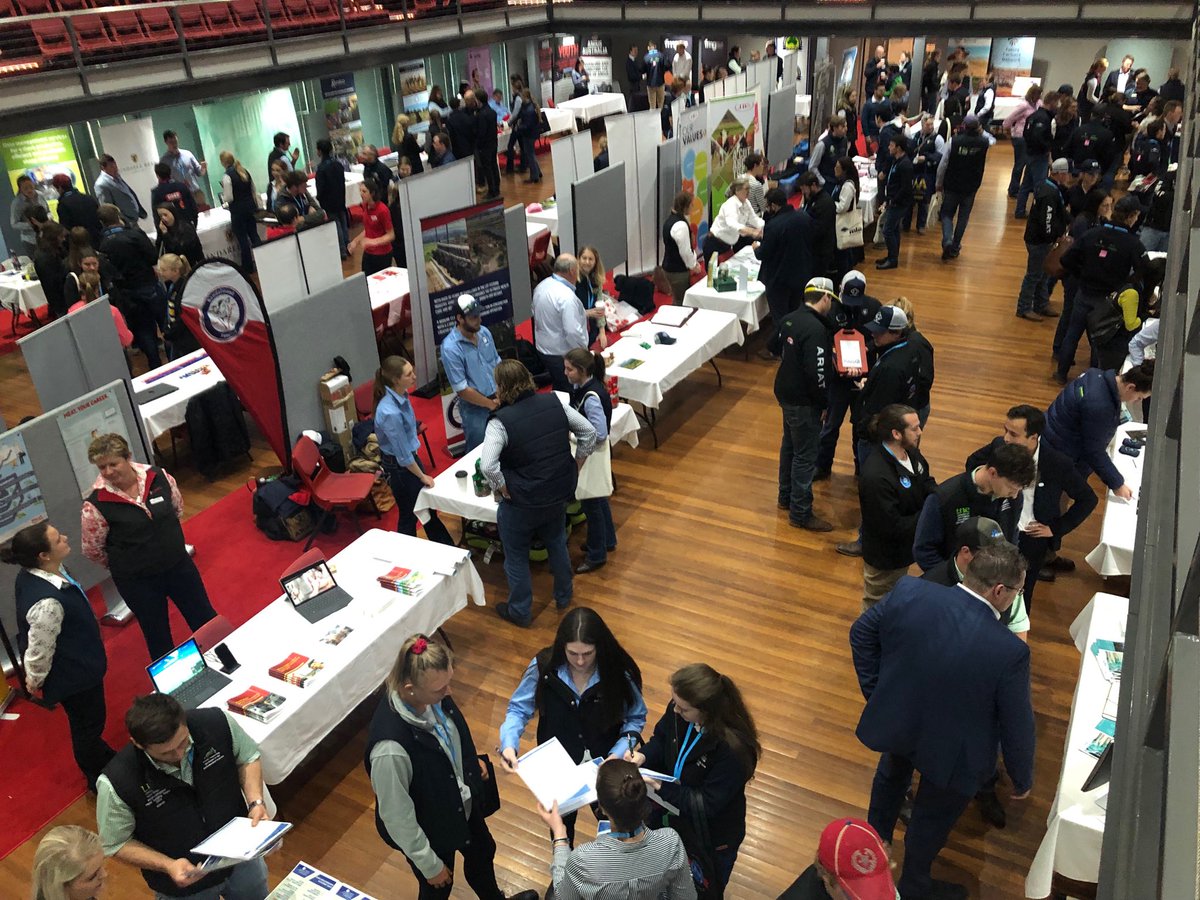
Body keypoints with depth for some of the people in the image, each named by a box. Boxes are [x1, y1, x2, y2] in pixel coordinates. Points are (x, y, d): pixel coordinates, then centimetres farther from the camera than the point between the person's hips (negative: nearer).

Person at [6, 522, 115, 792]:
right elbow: (39, 649, -27)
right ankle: (100, 780, 42)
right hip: (74, 676, -8)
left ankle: (105, 759, 55)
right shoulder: (47, 603, -42)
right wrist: (35, 679, -7)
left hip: (76, 665, 8)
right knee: (87, 725, 18)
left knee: (87, 722, 31)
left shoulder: (31, 574, -12)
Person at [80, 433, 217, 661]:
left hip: (179, 564, 3)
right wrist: (122, 566, 4)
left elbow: (177, 506, 8)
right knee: (157, 635, 14)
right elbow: (91, 549, -9)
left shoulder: (157, 476, -11)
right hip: (137, 581, -3)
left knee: (205, 618, 18)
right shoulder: (96, 504, -21)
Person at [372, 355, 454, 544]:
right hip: (399, 467, -8)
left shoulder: (400, 394, -8)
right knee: (409, 514, 11)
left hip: (410, 456, 8)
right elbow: (402, 455, -24)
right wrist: (422, 477, -10)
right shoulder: (390, 412, -34)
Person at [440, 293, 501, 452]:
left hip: (498, 400, 6)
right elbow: (462, 389, -18)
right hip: (475, 409, -5)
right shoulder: (450, 348, -21)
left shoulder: (484, 332, -1)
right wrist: (490, 404, -11)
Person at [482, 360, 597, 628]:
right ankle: (564, 597, 47)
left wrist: (504, 489, -16)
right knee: (557, 543, 29)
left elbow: (488, 466, -33)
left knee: (516, 556, 17)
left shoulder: (500, 422, -22)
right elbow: (589, 432, 0)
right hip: (560, 493, 5)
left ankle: (520, 612, 33)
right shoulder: (553, 402, -7)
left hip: (522, 502, -5)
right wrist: (575, 468, 7)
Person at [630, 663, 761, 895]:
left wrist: (661, 787, -35)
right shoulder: (678, 711, -23)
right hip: (673, 818, 5)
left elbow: (708, 805, -31)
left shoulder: (734, 748, -39)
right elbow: (661, 738, -2)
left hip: (712, 838, -5)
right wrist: (643, 756, -22)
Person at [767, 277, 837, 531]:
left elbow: (773, 345, 18)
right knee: (805, 456, 2)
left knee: (789, 444, 24)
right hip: (803, 401, -9)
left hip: (786, 393, 10)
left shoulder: (790, 319, 1)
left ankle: (786, 497, 40)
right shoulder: (816, 330, -26)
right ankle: (800, 514, 12)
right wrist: (824, 404, -16)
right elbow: (816, 373, -29)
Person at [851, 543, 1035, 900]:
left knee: (891, 775, 36)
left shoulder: (908, 592, -24)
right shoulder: (1010, 652, -32)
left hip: (894, 722, 4)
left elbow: (862, 633, -7)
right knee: (931, 819, 25)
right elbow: (1017, 726, -18)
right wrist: (1022, 780, 1)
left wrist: (877, 693, 3)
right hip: (950, 756, -4)